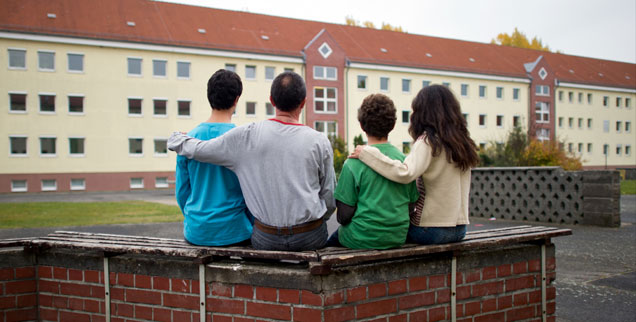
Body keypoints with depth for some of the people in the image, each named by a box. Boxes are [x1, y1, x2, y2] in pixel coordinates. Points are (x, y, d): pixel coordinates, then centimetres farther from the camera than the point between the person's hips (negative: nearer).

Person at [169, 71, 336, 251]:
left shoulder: (246, 136, -8)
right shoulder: (319, 142, -9)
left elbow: (196, 150, 0)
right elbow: (330, 197, -3)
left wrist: (176, 137, 22)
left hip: (266, 240, 1)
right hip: (311, 237, 0)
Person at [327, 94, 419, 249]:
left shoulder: (354, 163, -15)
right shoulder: (405, 160, -1)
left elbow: (344, 215, -13)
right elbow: (412, 205, 5)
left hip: (363, 240, -5)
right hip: (398, 239, 5)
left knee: (330, 242, 26)